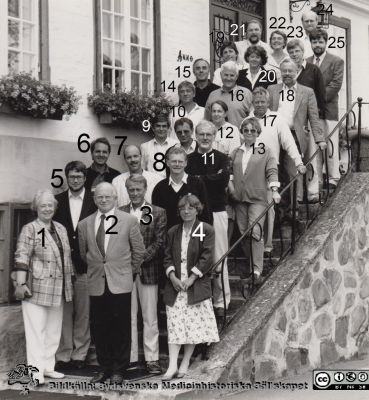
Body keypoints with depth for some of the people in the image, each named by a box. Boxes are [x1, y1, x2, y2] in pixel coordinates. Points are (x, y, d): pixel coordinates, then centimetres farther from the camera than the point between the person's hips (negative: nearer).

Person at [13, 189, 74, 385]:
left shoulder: (61, 229, 12)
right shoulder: (30, 229, -7)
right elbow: (21, 258, -14)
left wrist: (69, 281, 15)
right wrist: (20, 284, -20)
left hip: (58, 291, 7)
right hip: (36, 289, -7)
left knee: (54, 331, 12)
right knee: (36, 331, -3)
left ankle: (48, 367, 22)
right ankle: (36, 371, 1)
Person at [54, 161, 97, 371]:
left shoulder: (94, 201, 1)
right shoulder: (58, 201, 7)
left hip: (86, 266, -1)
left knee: (84, 313, 4)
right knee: (63, 312, 3)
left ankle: (79, 354, 14)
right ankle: (63, 355, 10)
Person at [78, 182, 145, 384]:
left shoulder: (129, 221, 0)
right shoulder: (84, 224, 7)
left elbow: (138, 250, 6)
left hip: (120, 283, -2)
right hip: (96, 284, 2)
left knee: (121, 328, 1)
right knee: (99, 328, 6)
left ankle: (118, 369, 12)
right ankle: (104, 368, 18)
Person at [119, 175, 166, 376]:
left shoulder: (158, 213, 3)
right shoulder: (119, 213, 7)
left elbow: (160, 242, -3)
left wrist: (141, 258, -12)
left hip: (148, 271, -1)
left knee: (150, 318, 4)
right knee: (128, 317, 7)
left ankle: (152, 359, 10)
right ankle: (129, 358, 14)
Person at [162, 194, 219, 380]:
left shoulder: (206, 230, 0)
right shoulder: (173, 232, 12)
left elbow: (207, 258, -7)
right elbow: (167, 257, 10)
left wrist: (191, 279, -13)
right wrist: (172, 277, -7)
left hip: (196, 285, -2)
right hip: (175, 284, 2)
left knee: (194, 325, 2)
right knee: (174, 324, -5)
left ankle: (185, 363, 12)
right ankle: (172, 365, -7)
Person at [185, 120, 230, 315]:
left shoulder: (222, 158, 6)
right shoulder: (188, 159, 7)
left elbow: (224, 181, -11)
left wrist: (199, 178, -9)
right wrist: (212, 178, -12)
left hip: (217, 212, 0)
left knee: (219, 258, 3)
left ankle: (220, 302, 12)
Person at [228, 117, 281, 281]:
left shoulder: (265, 151, 3)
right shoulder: (236, 152, 14)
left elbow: (272, 171, -3)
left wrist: (274, 190, -15)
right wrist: (230, 183, 1)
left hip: (258, 198, -4)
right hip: (239, 198, 5)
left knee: (255, 231, -13)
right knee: (242, 232, 5)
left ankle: (257, 269, -11)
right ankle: (251, 261, 21)